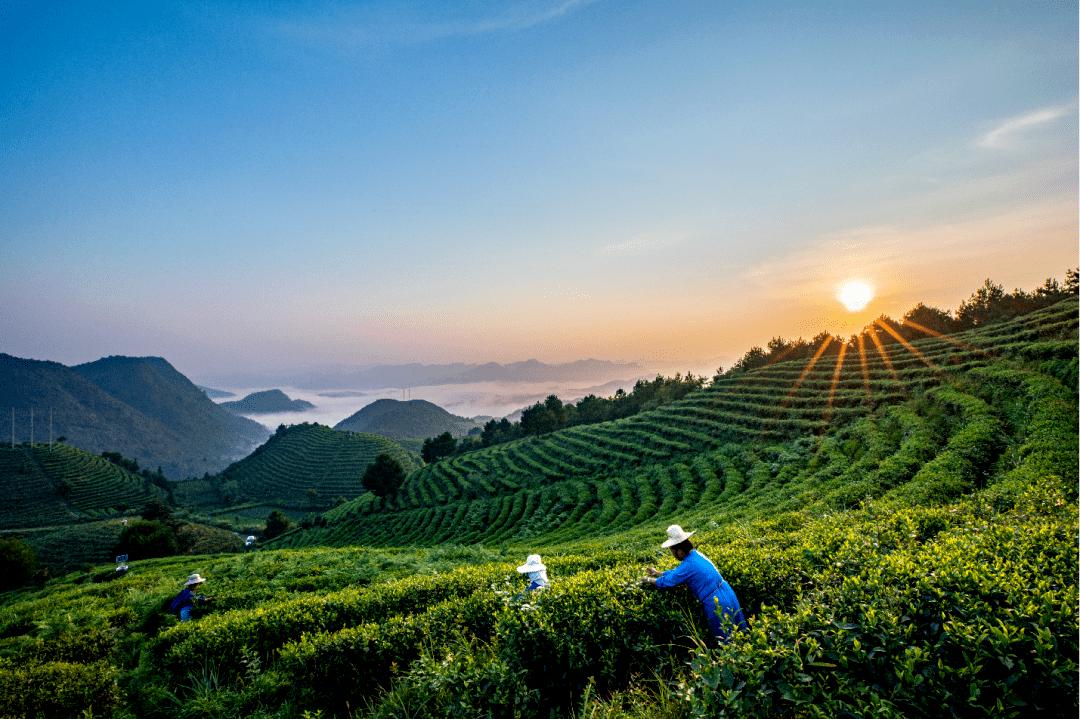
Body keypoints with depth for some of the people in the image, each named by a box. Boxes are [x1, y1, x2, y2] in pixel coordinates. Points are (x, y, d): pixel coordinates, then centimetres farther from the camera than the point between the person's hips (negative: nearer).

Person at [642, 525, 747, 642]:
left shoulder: (688, 565, -20)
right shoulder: (696, 554, 6)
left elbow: (667, 581, -9)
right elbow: (677, 572, 20)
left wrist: (649, 580, 8)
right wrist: (657, 573, 25)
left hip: (717, 604, -8)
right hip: (728, 594, 9)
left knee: (726, 641, 8)